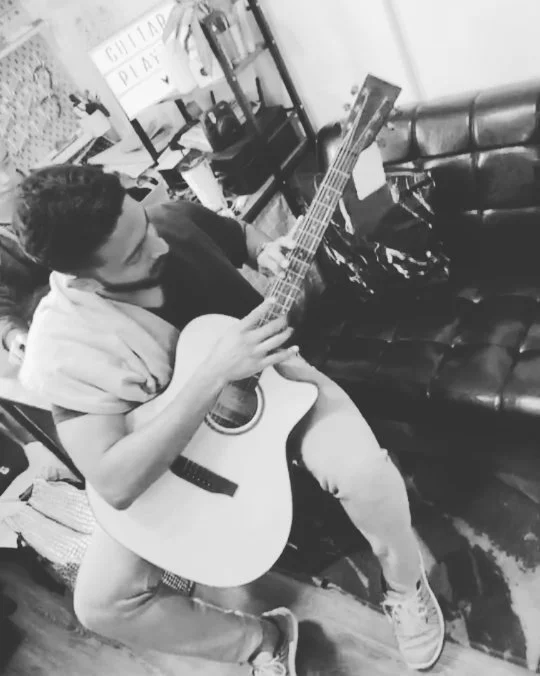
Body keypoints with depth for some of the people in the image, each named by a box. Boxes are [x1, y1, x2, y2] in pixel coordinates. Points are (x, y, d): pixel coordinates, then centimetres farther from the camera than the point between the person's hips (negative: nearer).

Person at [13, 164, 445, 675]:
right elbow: (114, 483, -35)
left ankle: (405, 586, 9)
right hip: (176, 447, -1)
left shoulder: (178, 220, -13)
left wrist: (270, 254, -15)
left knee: (366, 474, -28)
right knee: (100, 601, -12)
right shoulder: (63, 342, -26)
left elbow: (243, 235, 10)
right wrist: (214, 373, -41)